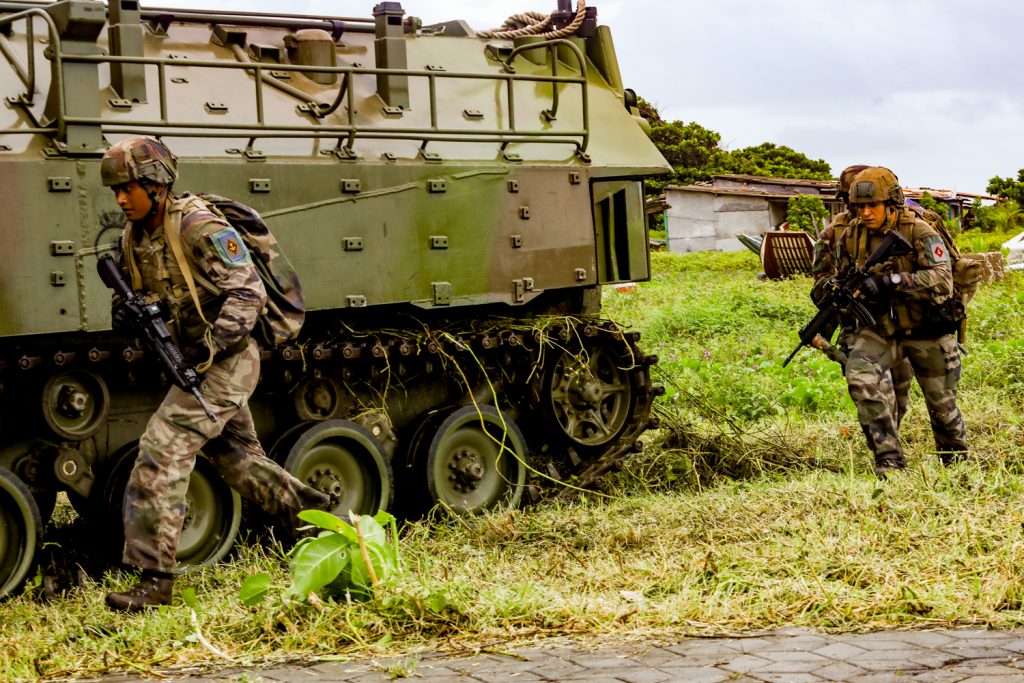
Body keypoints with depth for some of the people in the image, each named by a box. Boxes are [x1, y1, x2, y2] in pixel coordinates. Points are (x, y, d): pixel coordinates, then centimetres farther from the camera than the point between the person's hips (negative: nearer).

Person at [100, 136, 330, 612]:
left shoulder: (200, 229, -19)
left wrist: (210, 347, -28)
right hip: (197, 362, 10)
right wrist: (124, 312, -8)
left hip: (227, 361, -9)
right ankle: (317, 517, 37)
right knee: (238, 459, 20)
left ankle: (155, 580, -14)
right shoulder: (133, 238, 6)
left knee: (162, 448, -16)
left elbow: (249, 292, -20)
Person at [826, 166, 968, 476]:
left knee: (941, 401, 10)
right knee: (861, 375, -27)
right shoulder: (850, 238, -2)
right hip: (879, 328, 3)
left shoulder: (920, 233, -17)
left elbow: (942, 280, -29)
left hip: (925, 329, -2)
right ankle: (889, 460, -22)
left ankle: (956, 460, 39)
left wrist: (891, 282, -37)